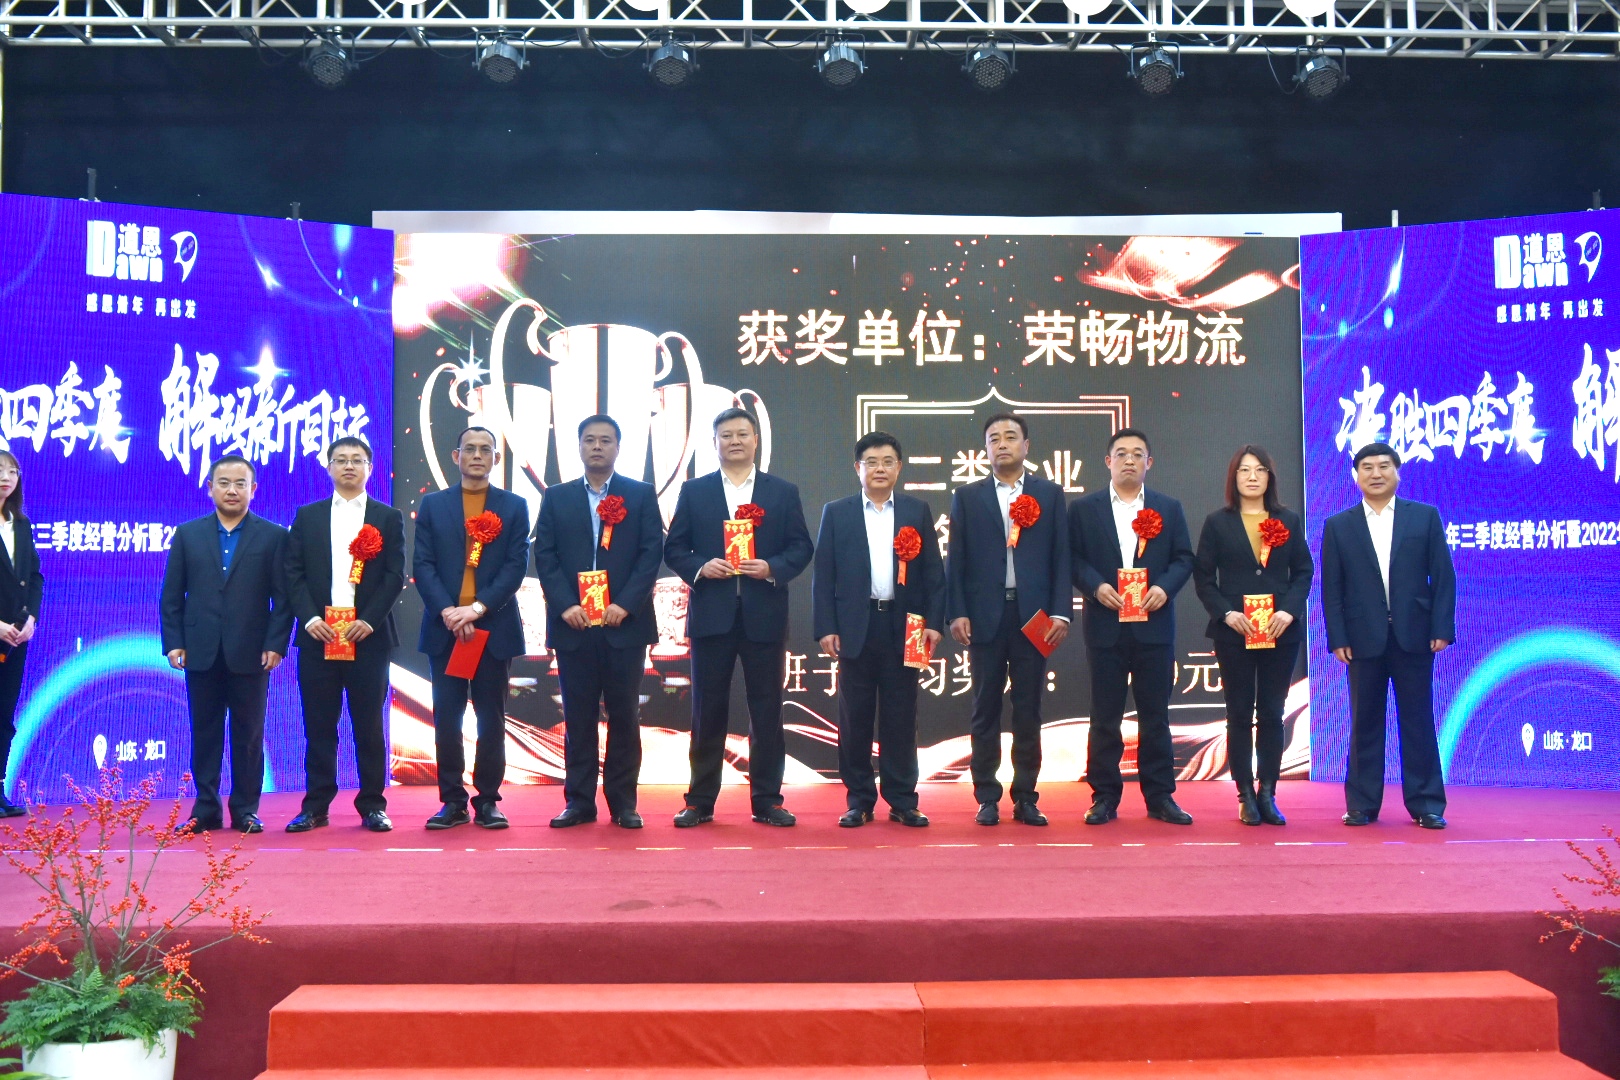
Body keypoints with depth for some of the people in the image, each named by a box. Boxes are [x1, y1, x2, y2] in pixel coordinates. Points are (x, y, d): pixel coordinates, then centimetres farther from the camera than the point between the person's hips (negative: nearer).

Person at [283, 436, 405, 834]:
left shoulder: (388, 518, 8)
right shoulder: (307, 516, 12)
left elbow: (395, 577, 0)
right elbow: (293, 573, 6)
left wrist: (368, 621, -11)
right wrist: (309, 618, -9)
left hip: (368, 635, -1)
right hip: (318, 634, 1)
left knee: (369, 725, 2)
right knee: (319, 726, 3)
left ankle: (372, 805, 8)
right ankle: (316, 807, 9)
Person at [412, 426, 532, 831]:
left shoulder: (514, 506, 7)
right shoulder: (432, 505, 10)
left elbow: (516, 565, -2)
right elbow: (422, 565, 2)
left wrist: (478, 607, -14)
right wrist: (447, 611, -13)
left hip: (494, 627, -1)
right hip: (444, 627, 1)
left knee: (491, 718, 3)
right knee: (446, 718, 2)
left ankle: (488, 801, 11)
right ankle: (452, 801, 10)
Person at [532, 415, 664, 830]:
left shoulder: (641, 495, 7)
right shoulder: (556, 497, 11)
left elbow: (652, 552, -1)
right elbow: (544, 555, 4)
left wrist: (625, 605, -12)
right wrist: (565, 606, -9)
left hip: (624, 622, -1)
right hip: (573, 623, 1)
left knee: (624, 715, 3)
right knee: (578, 716, 5)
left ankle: (623, 802, 10)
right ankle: (578, 801, 11)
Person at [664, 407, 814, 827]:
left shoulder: (783, 492, 8)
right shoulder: (694, 491, 8)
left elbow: (801, 547, 4)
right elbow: (673, 548, 5)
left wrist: (772, 568, -13)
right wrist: (700, 567, -13)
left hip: (764, 614, 0)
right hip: (711, 614, 0)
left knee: (766, 710, 4)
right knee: (708, 710, 4)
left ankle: (767, 800, 13)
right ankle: (700, 801, 12)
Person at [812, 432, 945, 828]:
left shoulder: (918, 511, 9)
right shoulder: (836, 512, 6)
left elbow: (933, 571, 6)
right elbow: (823, 575, 3)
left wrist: (933, 622, -2)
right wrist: (826, 628, -5)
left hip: (904, 627, 1)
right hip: (856, 627, 0)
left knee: (900, 717, 4)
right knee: (855, 717, 3)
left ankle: (902, 801, 11)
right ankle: (859, 800, 12)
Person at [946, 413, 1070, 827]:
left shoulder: (1050, 494, 8)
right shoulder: (967, 496, 7)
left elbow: (1060, 556, 4)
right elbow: (956, 559, 4)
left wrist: (1061, 612, -4)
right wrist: (956, 613, -4)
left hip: (1033, 616, 0)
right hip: (985, 617, 0)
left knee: (1028, 711, 5)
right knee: (986, 710, 4)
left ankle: (1026, 799, 12)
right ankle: (987, 799, 11)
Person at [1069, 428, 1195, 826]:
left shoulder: (1168, 508, 11)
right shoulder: (1084, 509, 7)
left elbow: (1184, 558, 6)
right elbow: (1073, 558, 1)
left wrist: (1165, 587, -11)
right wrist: (1096, 586, -15)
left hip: (1154, 624, 1)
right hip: (1105, 625, -1)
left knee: (1155, 714, 5)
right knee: (1105, 715, 3)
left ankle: (1160, 796, 12)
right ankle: (1105, 797, 10)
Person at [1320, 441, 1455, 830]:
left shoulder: (1425, 516, 6)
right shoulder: (1338, 526, 6)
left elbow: (1443, 576, 2)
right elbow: (1331, 589, 3)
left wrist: (1442, 629, -5)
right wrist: (1337, 638, -4)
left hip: (1413, 634, 0)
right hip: (1364, 638, 0)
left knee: (1418, 720, 4)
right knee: (1365, 723, 5)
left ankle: (1426, 804, 10)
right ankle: (1362, 804, 12)